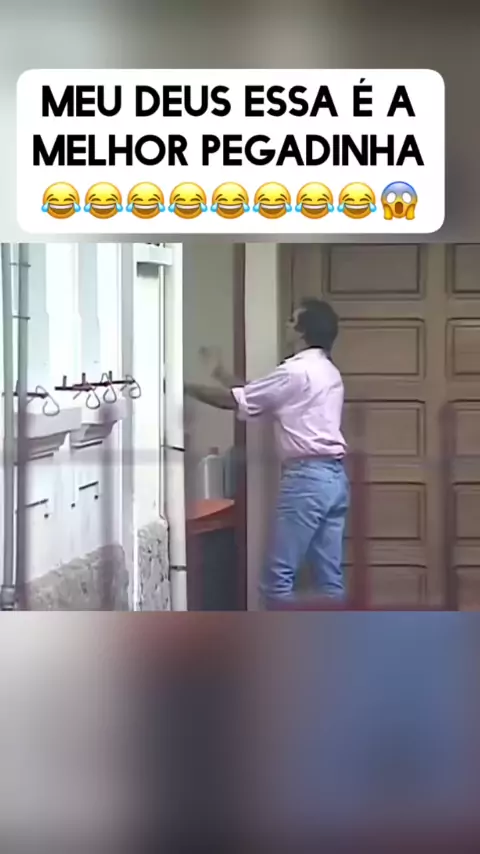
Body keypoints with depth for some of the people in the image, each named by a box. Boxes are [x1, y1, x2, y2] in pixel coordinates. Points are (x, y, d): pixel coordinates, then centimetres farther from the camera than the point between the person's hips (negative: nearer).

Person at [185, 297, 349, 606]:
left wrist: (191, 389, 9)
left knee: (280, 575, -3)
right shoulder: (327, 371, 18)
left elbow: (237, 401, -5)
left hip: (307, 477, -9)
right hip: (334, 476, 9)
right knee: (330, 576, 8)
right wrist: (221, 373, 30)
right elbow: (256, 395, 24)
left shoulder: (296, 371, -11)